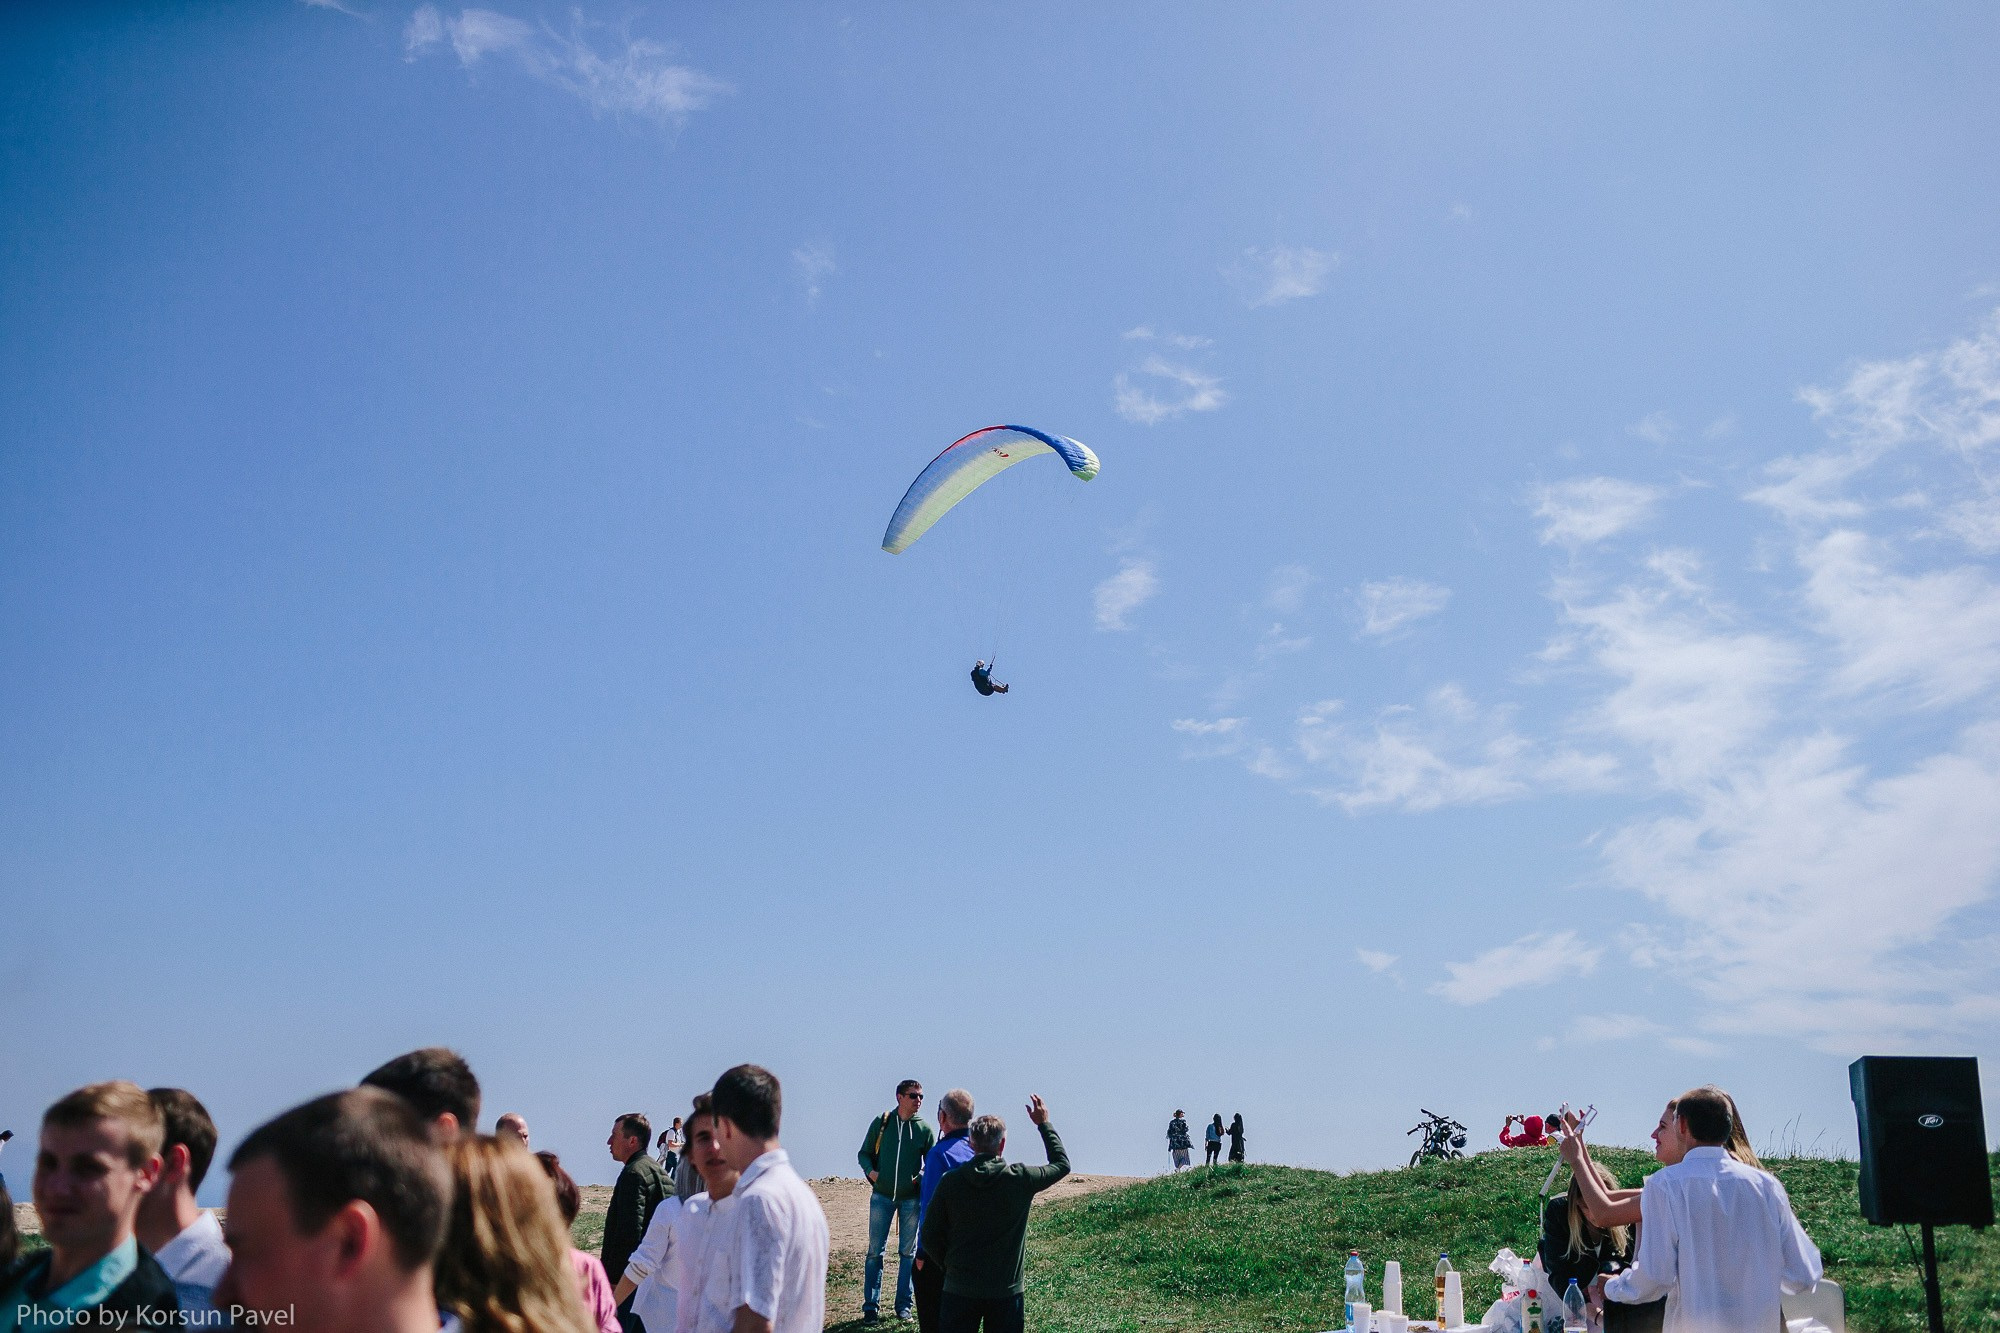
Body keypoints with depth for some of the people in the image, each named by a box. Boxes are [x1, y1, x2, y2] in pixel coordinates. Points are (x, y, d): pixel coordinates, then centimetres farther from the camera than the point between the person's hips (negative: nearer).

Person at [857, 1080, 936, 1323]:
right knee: (875, 1251, 1)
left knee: (908, 1253, 7)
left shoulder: (924, 1129, 0)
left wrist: (922, 1177, -13)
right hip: (882, 1196, -1)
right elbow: (864, 1153, 6)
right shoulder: (881, 1122, -1)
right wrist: (870, 1170, -12)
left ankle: (903, 1306, 17)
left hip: (911, 1198, 1)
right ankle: (871, 1306, 10)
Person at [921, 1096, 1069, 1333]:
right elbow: (1062, 1164, 11)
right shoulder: (1020, 1179, -8)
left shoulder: (950, 1182, -6)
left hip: (959, 1289, 1)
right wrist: (1044, 1124, 20)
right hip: (1006, 1292, 0)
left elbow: (931, 1234, -1)